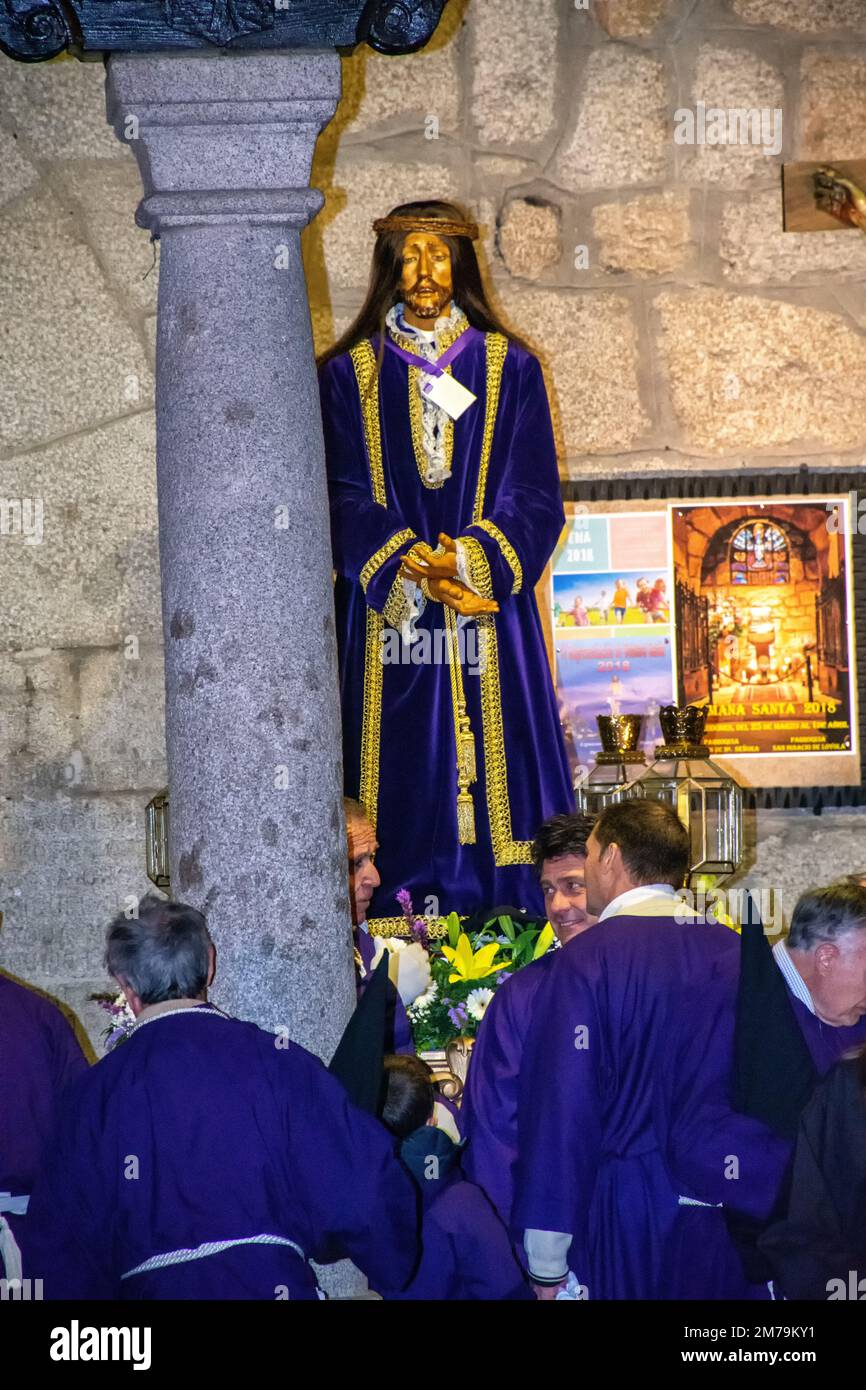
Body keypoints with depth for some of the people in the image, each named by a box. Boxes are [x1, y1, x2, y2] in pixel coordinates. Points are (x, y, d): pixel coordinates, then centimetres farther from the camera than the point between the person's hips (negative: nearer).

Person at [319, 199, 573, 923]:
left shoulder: (510, 368, 8)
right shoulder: (349, 374, 7)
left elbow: (533, 495, 1)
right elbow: (344, 498, -1)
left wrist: (471, 557, -17)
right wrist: (415, 567, -17)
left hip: (491, 610, 0)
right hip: (387, 618, 0)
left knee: (493, 782, -4)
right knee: (404, 797, -3)